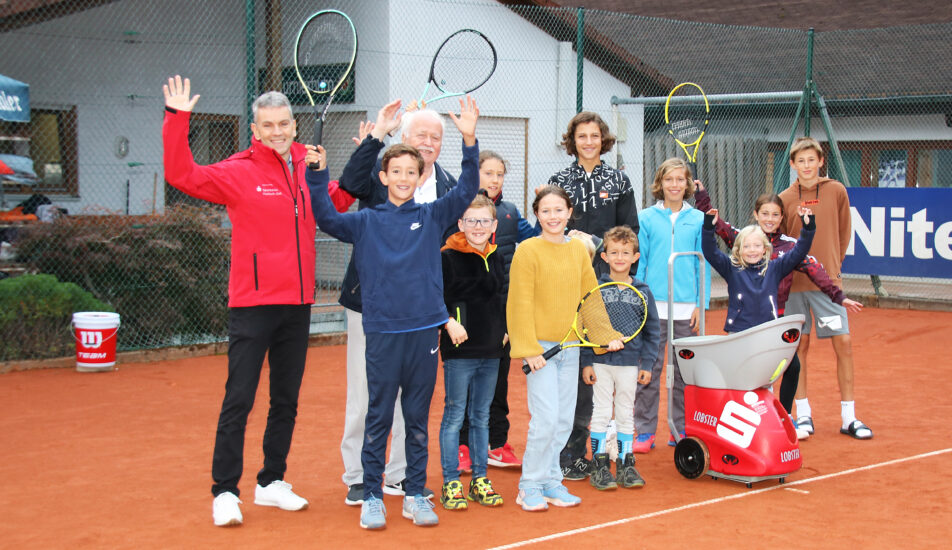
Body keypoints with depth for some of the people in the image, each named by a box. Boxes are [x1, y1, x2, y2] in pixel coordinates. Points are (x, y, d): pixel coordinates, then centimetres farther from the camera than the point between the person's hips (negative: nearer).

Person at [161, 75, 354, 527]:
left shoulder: (307, 170, 9)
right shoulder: (239, 173, -6)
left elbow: (335, 204, 26)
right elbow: (183, 176, -17)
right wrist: (177, 119, -24)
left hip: (297, 304, 6)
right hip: (252, 303, -5)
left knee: (286, 401, 13)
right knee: (238, 401, -5)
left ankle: (272, 482, 25)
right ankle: (225, 493, 1)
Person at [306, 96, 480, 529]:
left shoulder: (432, 217, 7)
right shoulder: (366, 221, 5)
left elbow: (467, 190, -3)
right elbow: (327, 219, -8)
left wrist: (469, 141, -15)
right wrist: (317, 175, -20)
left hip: (425, 331, 1)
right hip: (382, 332, -1)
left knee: (418, 419, 10)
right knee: (378, 419, 4)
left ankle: (415, 495, 19)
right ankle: (371, 497, 12)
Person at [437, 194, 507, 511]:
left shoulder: (496, 259, 11)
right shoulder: (448, 257, -7)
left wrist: (504, 330, 12)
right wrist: (449, 322, -20)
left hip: (491, 351, 6)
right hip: (459, 351, -6)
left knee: (482, 417, 12)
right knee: (454, 416, -1)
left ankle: (479, 479, 20)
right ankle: (450, 483, 6)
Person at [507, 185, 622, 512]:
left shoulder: (578, 250, 8)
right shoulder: (527, 251, -8)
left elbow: (590, 295, 15)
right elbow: (520, 303, -9)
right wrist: (529, 349, -14)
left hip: (569, 346, 5)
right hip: (540, 347, -5)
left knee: (564, 421, 8)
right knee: (545, 419, -10)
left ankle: (551, 483, 20)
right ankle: (530, 487, 3)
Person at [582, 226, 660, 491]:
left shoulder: (642, 292, 1)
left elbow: (652, 331, 7)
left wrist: (647, 364, 2)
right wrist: (586, 363, -6)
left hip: (630, 363, 2)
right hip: (601, 362, -2)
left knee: (626, 414, 10)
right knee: (601, 413, 3)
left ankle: (625, 465, 17)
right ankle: (600, 465, 10)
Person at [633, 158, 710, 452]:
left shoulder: (698, 220, 6)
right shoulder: (646, 218, 4)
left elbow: (704, 265, 7)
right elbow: (638, 261, 4)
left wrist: (701, 304, 0)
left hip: (686, 307, 1)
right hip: (652, 306, -1)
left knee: (685, 372, 7)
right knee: (647, 371, 0)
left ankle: (682, 429, 17)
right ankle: (645, 431, 7)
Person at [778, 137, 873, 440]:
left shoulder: (836, 191, 1)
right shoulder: (785, 198, 1)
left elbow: (844, 233, 11)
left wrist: (832, 265, 11)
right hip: (794, 283, 0)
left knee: (843, 343, -3)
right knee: (800, 345, 5)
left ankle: (848, 417, 5)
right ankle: (803, 413, 15)